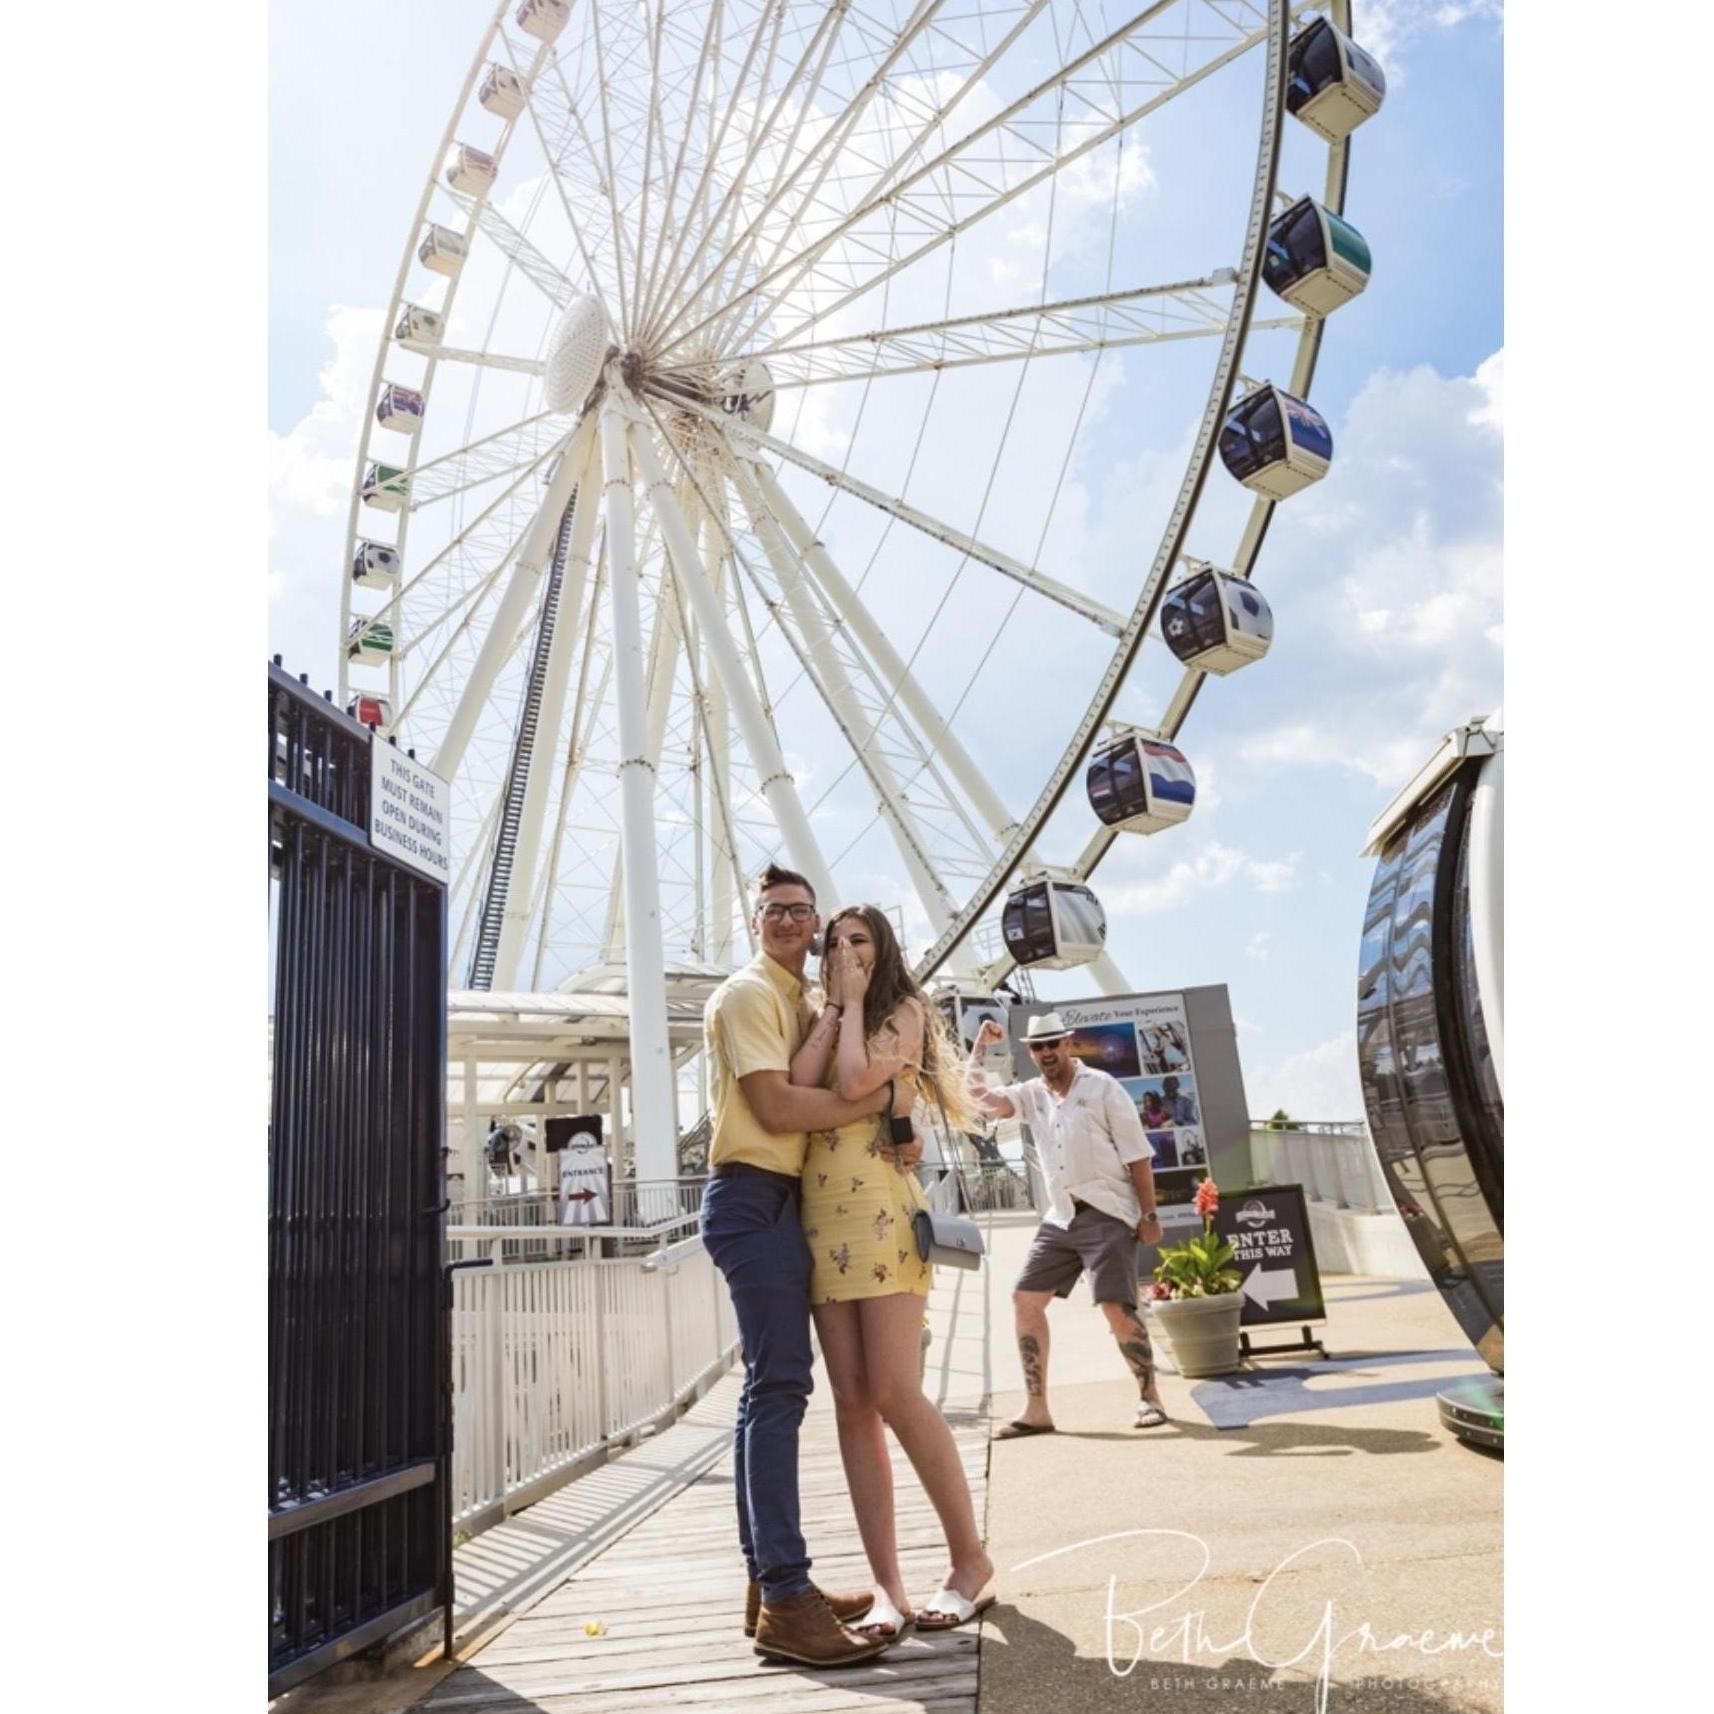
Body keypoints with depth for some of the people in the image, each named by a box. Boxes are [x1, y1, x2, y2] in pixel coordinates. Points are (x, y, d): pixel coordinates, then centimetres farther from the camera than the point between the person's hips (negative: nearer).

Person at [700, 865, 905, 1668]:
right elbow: (776, 1107, -17)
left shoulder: (798, 1002, 21)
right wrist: (875, 1100, -10)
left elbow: (808, 1102, 16)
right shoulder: (747, 994, -6)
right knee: (778, 1388, -12)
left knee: (771, 1390, 11)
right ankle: (786, 1600, -10)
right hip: (753, 1199, -9)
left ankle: (769, 1582, 19)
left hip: (782, 1201, 9)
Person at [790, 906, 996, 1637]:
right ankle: (887, 1588, 5)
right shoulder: (824, 1022, 21)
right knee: (851, 1402, 1)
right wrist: (834, 1004, 4)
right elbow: (797, 1083, -1)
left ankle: (970, 1558, 6)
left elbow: (854, 1081, -14)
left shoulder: (904, 1012, 5)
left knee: (893, 1393, -11)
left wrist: (857, 1000, -1)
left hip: (881, 1209, -6)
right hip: (820, 1217, 6)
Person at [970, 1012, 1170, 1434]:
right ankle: (1036, 1409, 8)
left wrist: (1149, 1214, -9)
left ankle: (1149, 1396, 9)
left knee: (1118, 1307, -12)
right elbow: (980, 1097, -3)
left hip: (1106, 1214, -5)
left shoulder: (1101, 1086, -4)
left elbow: (1138, 1154, -5)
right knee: (1025, 1300, 1)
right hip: (1060, 1218, 6)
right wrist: (979, 1048, -4)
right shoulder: (1031, 1094, 9)